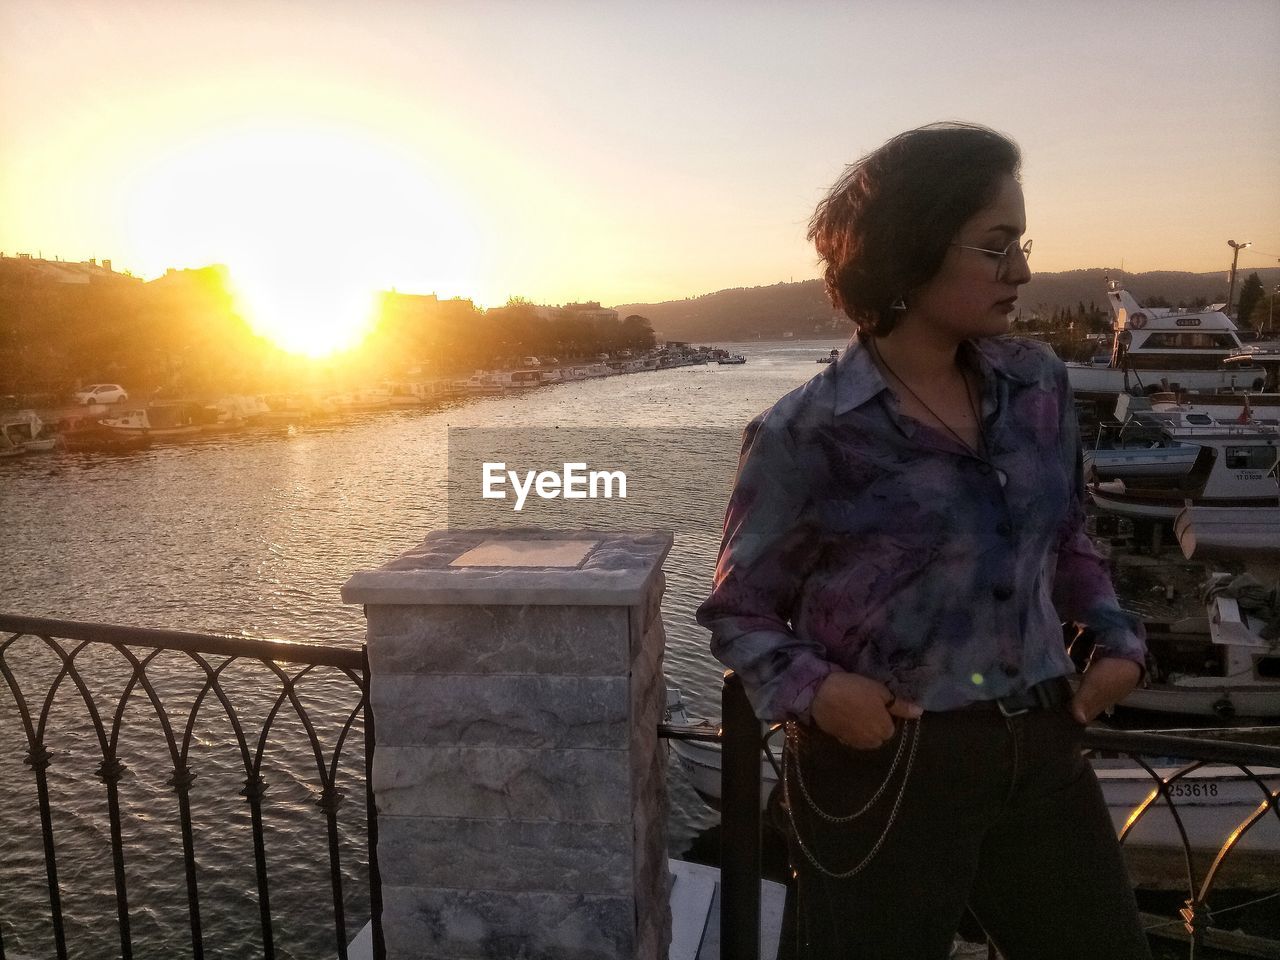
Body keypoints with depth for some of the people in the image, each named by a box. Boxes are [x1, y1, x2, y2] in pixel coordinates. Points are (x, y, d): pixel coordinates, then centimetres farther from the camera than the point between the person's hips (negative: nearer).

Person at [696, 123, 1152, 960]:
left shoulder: (1040, 383, 1)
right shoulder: (808, 435, -15)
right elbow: (740, 610, -6)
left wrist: (1119, 637, 1)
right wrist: (810, 687, -23)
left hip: (1044, 752, 5)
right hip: (884, 775, -5)